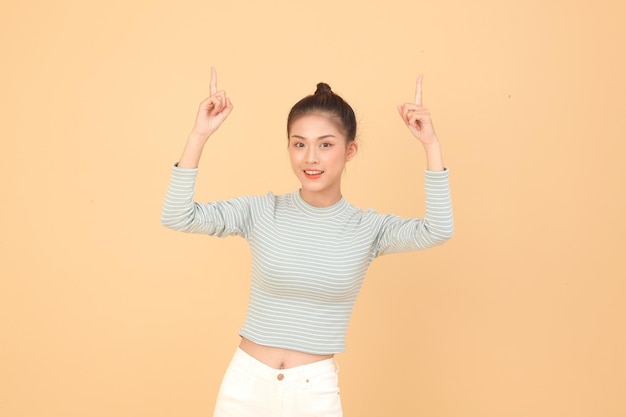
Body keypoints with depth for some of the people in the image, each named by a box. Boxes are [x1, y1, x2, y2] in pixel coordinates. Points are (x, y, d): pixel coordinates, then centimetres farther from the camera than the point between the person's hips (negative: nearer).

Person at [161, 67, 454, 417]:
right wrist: (200, 136, -21)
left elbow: (438, 231, -20)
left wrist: (431, 144, -23)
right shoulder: (261, 212, -5)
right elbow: (177, 217, -14)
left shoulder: (368, 228, -4)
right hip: (246, 382, 1)